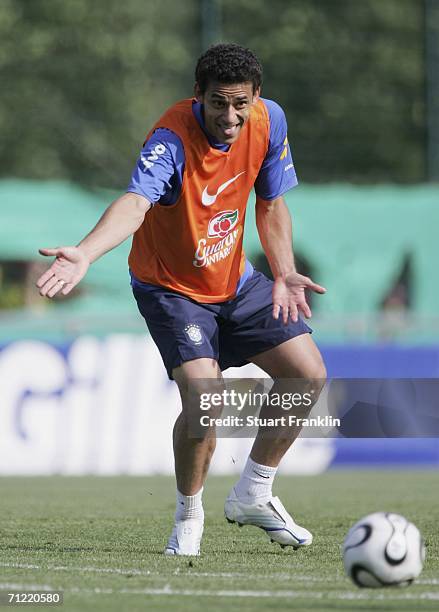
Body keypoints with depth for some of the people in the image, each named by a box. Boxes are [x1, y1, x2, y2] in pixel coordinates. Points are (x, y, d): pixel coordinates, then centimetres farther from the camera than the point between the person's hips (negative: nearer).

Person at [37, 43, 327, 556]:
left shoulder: (269, 120, -12)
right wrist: (85, 254, -67)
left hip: (236, 280, 6)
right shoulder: (173, 138, -30)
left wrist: (284, 273, -9)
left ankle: (253, 496, 20)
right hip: (171, 287, -6)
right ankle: (189, 516, 2)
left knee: (308, 374, 1)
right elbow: (135, 203, -48)